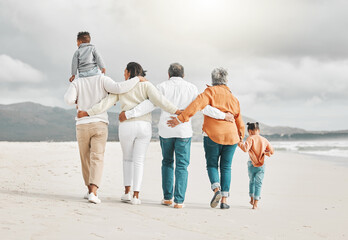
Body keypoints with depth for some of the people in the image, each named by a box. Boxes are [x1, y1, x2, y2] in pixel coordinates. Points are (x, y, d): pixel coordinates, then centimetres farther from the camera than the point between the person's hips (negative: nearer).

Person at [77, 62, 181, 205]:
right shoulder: (146, 85, 3)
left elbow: (106, 103, 2)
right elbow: (159, 100, -11)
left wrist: (87, 113, 9)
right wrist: (177, 111, -12)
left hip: (126, 126, 0)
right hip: (144, 126, 0)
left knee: (127, 159, 18)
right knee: (139, 161, 5)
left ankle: (127, 192, 10)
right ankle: (136, 196, -1)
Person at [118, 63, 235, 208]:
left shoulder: (163, 87, 1)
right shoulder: (191, 88, 3)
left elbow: (149, 105, -9)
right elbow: (204, 108, -1)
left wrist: (129, 114, -8)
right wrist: (223, 116, 8)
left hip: (165, 131, 1)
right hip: (183, 131, -1)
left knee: (167, 162, 17)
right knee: (182, 166, 4)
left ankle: (167, 198, 13)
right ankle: (179, 201, -5)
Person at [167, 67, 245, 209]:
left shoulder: (211, 92, 0)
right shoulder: (233, 98, 15)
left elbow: (197, 104, -18)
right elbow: (239, 122, 22)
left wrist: (180, 119, -20)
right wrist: (241, 136, 40)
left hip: (212, 135, -3)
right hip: (231, 137, 3)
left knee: (212, 165, 10)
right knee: (226, 167, 10)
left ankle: (216, 189, -15)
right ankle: (224, 199, 3)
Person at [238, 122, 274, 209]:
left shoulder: (250, 138, -5)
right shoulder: (264, 140, 7)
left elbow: (246, 149, -20)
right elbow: (271, 151, 11)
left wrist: (240, 143, -5)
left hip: (252, 164, -1)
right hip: (261, 166, 1)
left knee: (252, 181, 21)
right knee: (258, 183, 3)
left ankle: (252, 199, 31)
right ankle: (255, 203, -4)